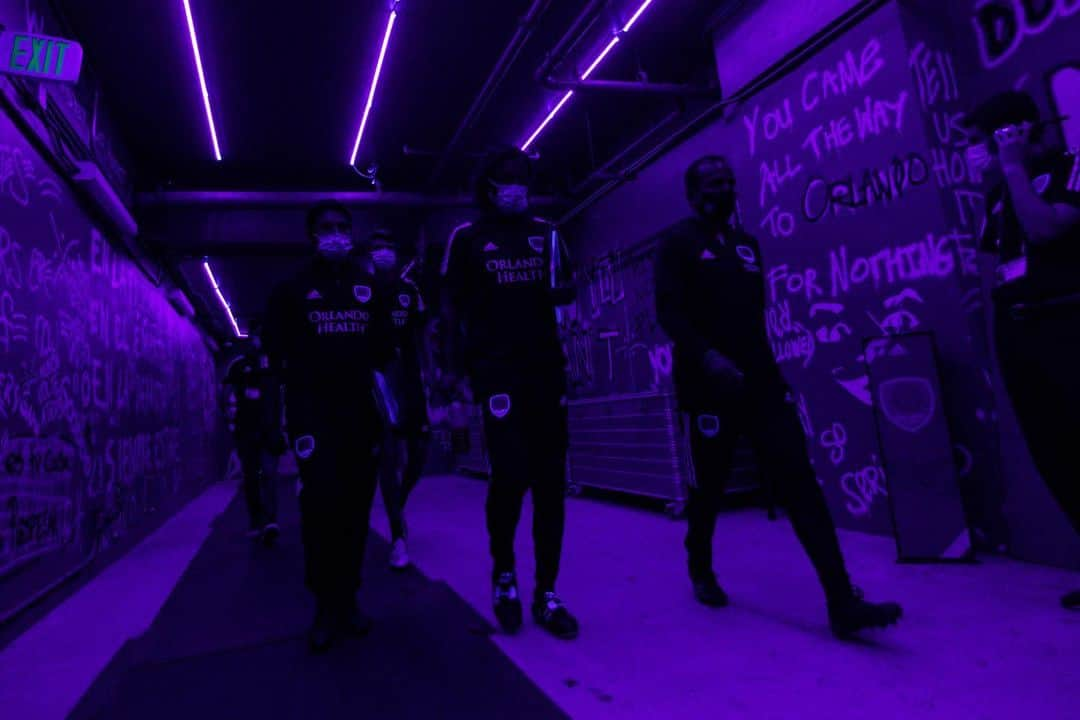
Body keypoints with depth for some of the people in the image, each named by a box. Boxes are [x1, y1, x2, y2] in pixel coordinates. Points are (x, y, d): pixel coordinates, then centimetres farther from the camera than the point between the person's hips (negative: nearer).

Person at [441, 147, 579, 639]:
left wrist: (561, 289, -5)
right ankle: (503, 575, 15)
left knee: (550, 480, 2)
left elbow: (564, 291, 18)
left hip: (546, 367, 4)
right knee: (511, 474, -12)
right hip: (497, 371, -3)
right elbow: (452, 306, 5)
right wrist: (456, 367, -4)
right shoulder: (467, 237, 5)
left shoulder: (545, 234, 14)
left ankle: (546, 594, 14)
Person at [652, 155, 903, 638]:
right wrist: (706, 356, -27)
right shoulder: (676, 243, 0)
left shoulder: (747, 245, 20)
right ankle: (700, 568, 34)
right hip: (710, 386, -5)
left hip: (762, 383, 5)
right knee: (710, 486, 8)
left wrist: (764, 368, 17)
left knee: (800, 482, -6)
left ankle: (842, 602, -5)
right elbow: (668, 312, -12)